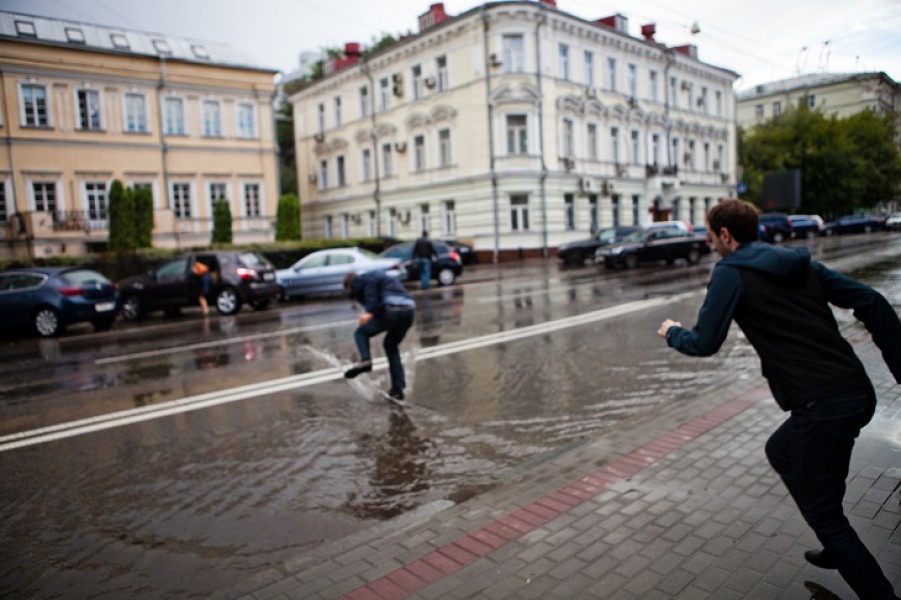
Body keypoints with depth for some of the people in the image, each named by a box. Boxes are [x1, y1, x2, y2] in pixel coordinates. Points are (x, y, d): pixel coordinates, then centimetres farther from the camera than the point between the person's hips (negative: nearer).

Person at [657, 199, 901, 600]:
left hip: (822, 407, -9)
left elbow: (704, 344, -7)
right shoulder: (802, 264, 13)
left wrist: (672, 333, 14)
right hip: (858, 393, 9)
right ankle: (839, 550, 42)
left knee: (824, 515, 8)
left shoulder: (731, 273, -7)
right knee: (780, 451, 30)